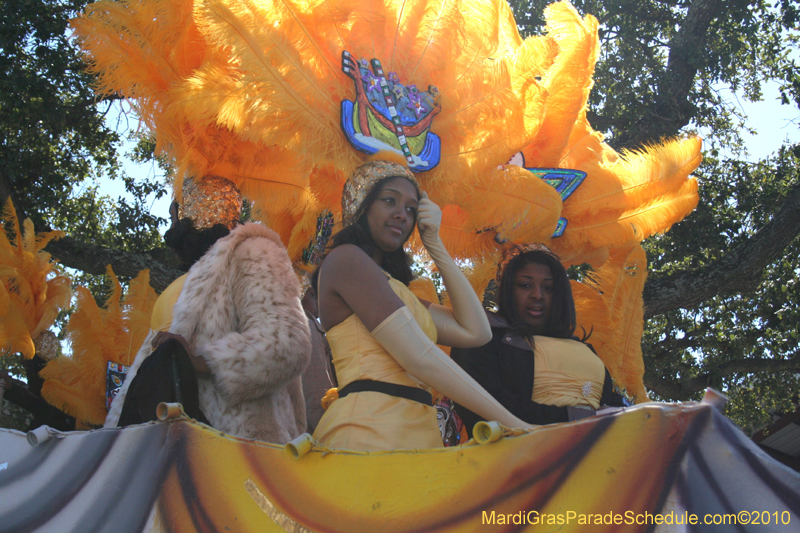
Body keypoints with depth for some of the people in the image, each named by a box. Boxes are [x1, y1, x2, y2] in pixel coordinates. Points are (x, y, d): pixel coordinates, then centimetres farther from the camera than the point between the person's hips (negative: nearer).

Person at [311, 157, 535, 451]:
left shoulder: (393, 287, 26)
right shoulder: (345, 258, 0)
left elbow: (476, 332, 16)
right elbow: (419, 358, -10)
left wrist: (434, 243, 18)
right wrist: (510, 423, -10)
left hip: (414, 433, 8)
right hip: (370, 429, -8)